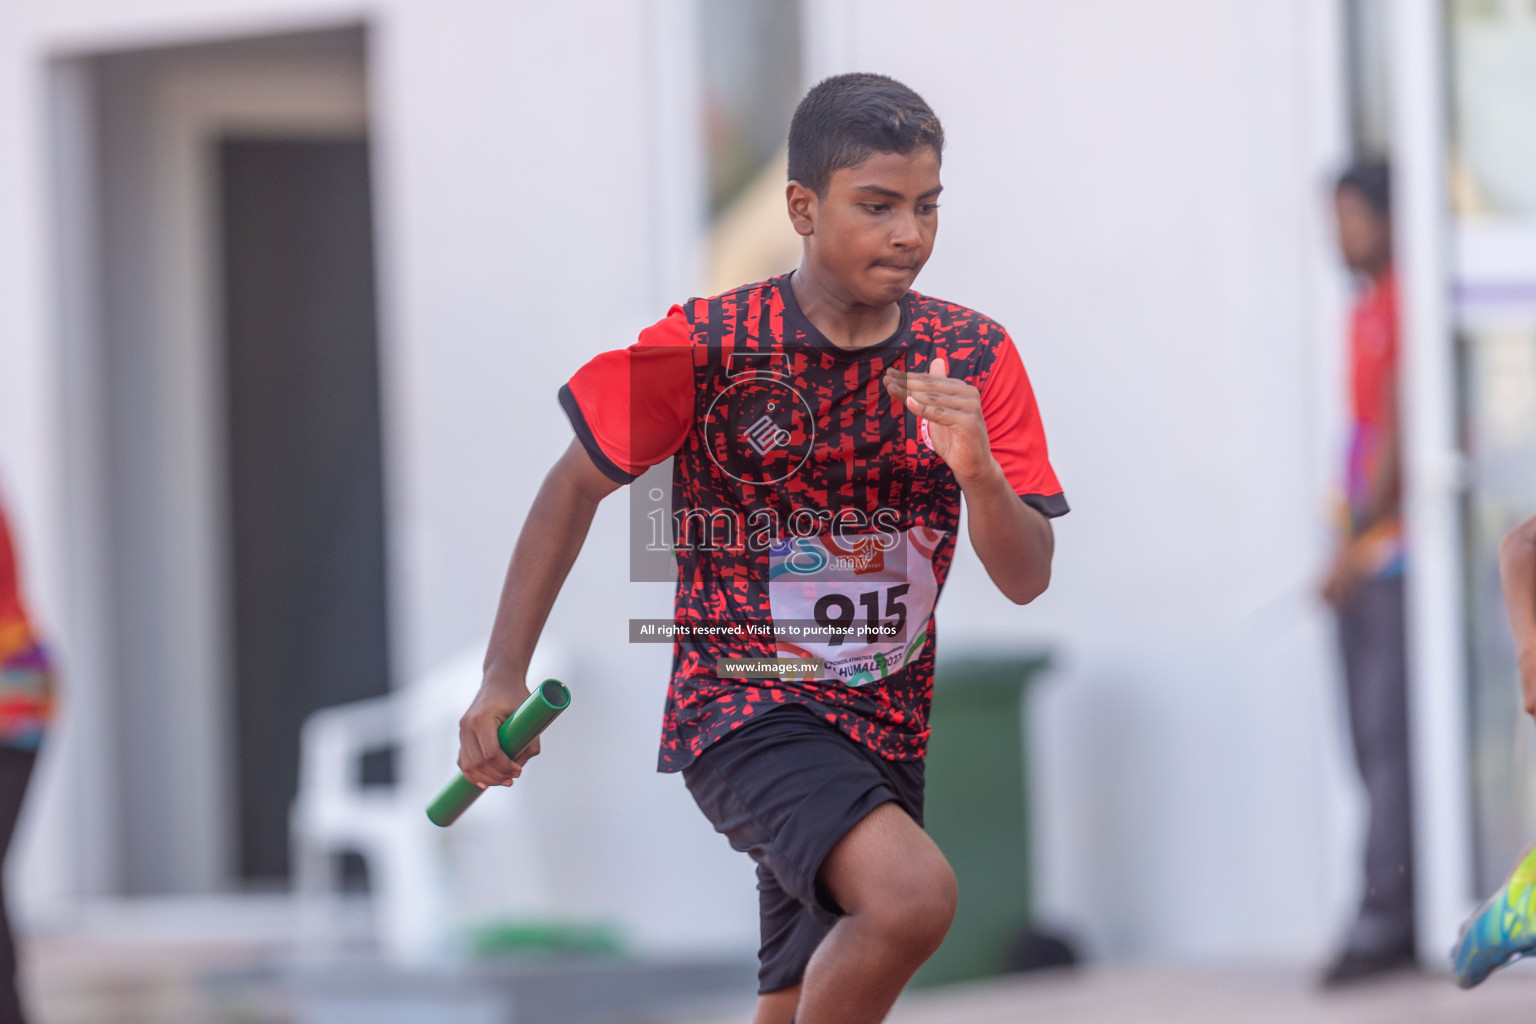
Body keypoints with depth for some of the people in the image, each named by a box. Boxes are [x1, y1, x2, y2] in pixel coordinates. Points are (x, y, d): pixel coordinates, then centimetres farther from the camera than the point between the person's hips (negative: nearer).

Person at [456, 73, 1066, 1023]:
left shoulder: (974, 355, -1)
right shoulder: (706, 344, -10)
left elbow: (1027, 580, -1)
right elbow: (577, 484, 2)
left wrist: (975, 467, -22)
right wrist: (504, 676, -3)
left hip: (887, 731, 5)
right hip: (740, 705, -5)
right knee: (914, 893, -31)